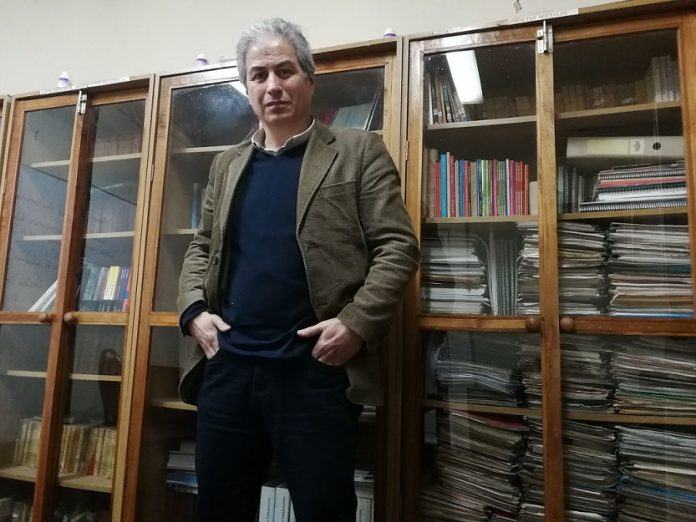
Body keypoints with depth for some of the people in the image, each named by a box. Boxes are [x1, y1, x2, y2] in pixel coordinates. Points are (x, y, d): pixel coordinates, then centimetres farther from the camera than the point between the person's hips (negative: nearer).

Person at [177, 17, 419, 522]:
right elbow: (201, 247, 20)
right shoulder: (227, 164, 16)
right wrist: (193, 309, 2)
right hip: (227, 365, 5)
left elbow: (398, 246, -5)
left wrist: (355, 323, -16)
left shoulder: (358, 152, 1)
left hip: (315, 370, -4)